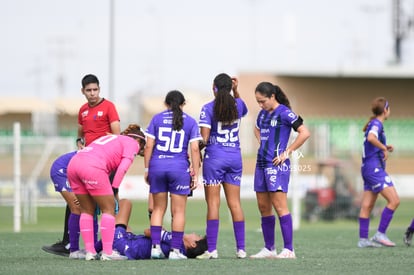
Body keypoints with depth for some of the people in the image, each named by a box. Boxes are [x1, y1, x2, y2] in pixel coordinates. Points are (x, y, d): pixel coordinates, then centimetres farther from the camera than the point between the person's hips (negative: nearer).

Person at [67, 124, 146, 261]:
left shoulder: (110, 137, 35)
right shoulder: (132, 143, 14)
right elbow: (123, 167, -2)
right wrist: (114, 188, -1)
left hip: (73, 163, 8)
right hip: (92, 167, -7)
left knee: (87, 210, 16)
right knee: (109, 208, 4)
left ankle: (90, 251, 13)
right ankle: (107, 252, -1)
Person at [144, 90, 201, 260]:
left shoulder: (157, 119, 6)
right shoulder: (190, 122, 4)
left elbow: (148, 146, 2)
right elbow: (194, 149, -2)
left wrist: (146, 169, 9)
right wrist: (195, 175, 1)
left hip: (157, 166, 2)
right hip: (179, 168, -2)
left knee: (158, 208, 12)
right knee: (178, 211, 4)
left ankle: (155, 247, 4)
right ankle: (175, 250, 2)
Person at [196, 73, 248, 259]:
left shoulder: (208, 108, -8)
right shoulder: (238, 105, 5)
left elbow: (204, 138, -14)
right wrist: (235, 91, 19)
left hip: (214, 156, -4)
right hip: (235, 157, 4)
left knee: (213, 203, -3)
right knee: (234, 202, 8)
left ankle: (212, 249, -7)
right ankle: (241, 248, 7)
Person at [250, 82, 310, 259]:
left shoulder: (284, 113, -10)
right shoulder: (263, 113, 14)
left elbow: (305, 133, -17)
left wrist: (287, 152, -13)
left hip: (277, 164, -9)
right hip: (261, 163, 9)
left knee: (279, 206, -11)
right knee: (263, 207, 9)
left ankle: (288, 250, -11)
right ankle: (269, 249, 15)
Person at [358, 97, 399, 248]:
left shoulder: (373, 123, 17)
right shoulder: (377, 124, -11)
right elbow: (371, 138, -32)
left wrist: (385, 147, 12)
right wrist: (384, 148, -20)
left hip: (368, 168, 10)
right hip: (374, 167, -10)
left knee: (367, 205, 8)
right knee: (394, 200, -12)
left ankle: (363, 239, 9)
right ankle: (380, 234, -13)